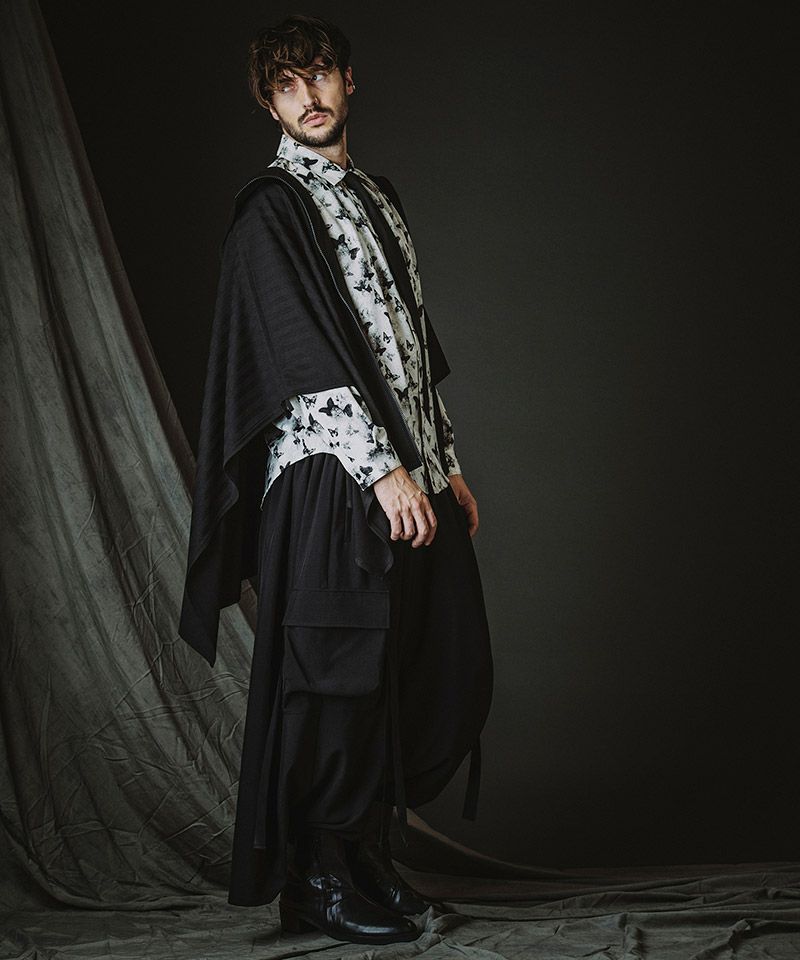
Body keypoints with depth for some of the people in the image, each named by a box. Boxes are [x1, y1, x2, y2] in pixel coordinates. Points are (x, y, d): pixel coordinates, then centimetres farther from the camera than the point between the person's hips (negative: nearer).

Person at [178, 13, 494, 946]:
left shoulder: (378, 196, 20)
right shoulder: (269, 209, -5)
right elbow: (307, 353, -14)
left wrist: (446, 463, 19)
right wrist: (382, 467, -19)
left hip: (409, 475, 8)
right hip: (334, 483, -8)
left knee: (443, 675, 9)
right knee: (340, 683, -2)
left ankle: (365, 851, 24)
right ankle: (317, 881, 14)